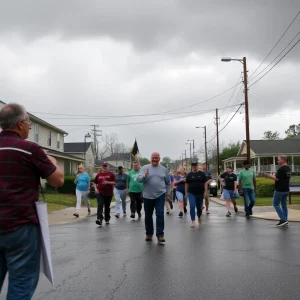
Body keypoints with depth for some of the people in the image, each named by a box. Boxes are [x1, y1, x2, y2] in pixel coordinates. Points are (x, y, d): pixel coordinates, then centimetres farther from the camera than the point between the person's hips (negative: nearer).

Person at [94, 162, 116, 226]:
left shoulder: (111, 174, 3)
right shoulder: (98, 174, 9)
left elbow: (114, 182, -3)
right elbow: (95, 183, 16)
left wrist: (108, 182, -18)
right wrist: (96, 189, -1)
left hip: (108, 193, 0)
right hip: (100, 193, 0)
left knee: (107, 207, 10)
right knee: (100, 205, -16)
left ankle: (107, 219, 26)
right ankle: (99, 219, -26)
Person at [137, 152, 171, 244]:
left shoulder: (163, 169, 6)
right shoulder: (145, 168, 1)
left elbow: (168, 182, 17)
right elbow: (138, 179, -10)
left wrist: (167, 193, 15)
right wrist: (144, 176, -28)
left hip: (160, 195, 0)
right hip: (147, 196, 1)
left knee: (160, 214, -11)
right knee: (148, 216, 11)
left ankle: (160, 234, -7)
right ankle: (149, 233, 25)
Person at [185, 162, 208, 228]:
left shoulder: (202, 174, 2)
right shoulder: (189, 174, 3)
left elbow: (205, 183, 3)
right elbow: (186, 184, 7)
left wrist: (205, 191, -4)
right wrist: (186, 192, 4)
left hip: (200, 193, 1)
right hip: (191, 193, -1)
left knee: (199, 207, 13)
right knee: (192, 207, -12)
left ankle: (199, 217, 41)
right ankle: (193, 221, -10)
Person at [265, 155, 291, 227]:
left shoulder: (281, 169, -19)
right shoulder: (288, 168, 11)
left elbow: (276, 178, -22)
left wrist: (270, 176, -5)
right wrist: (274, 176, 15)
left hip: (279, 190, -9)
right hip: (286, 189, 9)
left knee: (276, 204, 0)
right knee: (284, 205, 13)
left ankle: (283, 219, -7)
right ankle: (285, 220, 14)